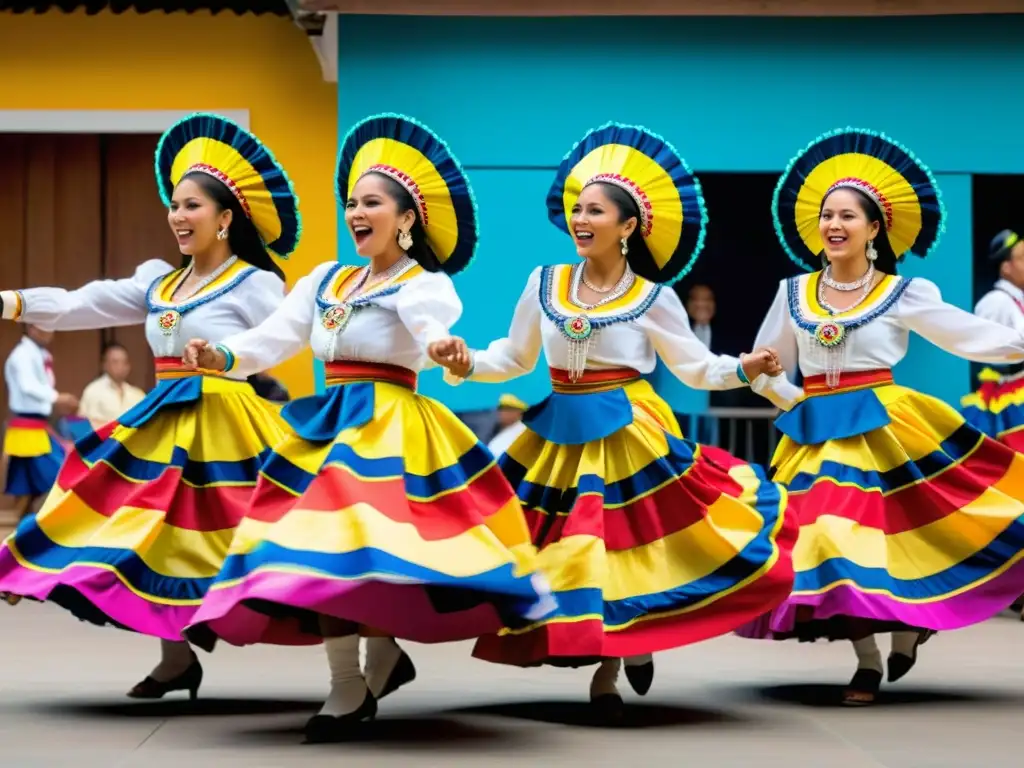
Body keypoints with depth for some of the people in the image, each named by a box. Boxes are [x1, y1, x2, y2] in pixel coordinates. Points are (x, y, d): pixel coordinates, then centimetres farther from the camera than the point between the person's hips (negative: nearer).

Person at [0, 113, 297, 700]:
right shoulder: (159, 283, 12)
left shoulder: (255, 285, -6)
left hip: (227, 428, -7)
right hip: (165, 426, 7)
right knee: (158, 537, 9)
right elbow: (83, 304, 4)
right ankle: (177, 662, 21)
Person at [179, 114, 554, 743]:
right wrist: (225, 357, -13)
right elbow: (277, 337, 6)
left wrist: (448, 352, -50)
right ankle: (385, 657, 16)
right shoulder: (327, 280, 15)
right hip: (329, 422, 7)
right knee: (322, 545, -1)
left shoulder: (425, 284, -4)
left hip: (391, 426, -7)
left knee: (355, 543, -17)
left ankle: (354, 690, -4)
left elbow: (433, 332, -26)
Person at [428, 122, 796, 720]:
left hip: (631, 436, -3)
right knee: (570, 551, 2)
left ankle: (622, 654, 19)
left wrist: (743, 370, -18)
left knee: (629, 545, -6)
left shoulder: (653, 299, -4)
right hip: (562, 436, 3)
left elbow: (696, 368, 0)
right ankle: (602, 658, 19)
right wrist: (467, 364, -7)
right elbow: (514, 358, 11)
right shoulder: (544, 284, 3)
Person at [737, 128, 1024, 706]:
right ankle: (867, 661, 12)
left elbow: (977, 337, -2)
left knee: (891, 535, -9)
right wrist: (800, 404, 3)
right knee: (829, 539, -1)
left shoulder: (903, 295, -2)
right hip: (816, 436, 3)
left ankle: (910, 627, 20)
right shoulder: (794, 293, 8)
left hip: (885, 427, -3)